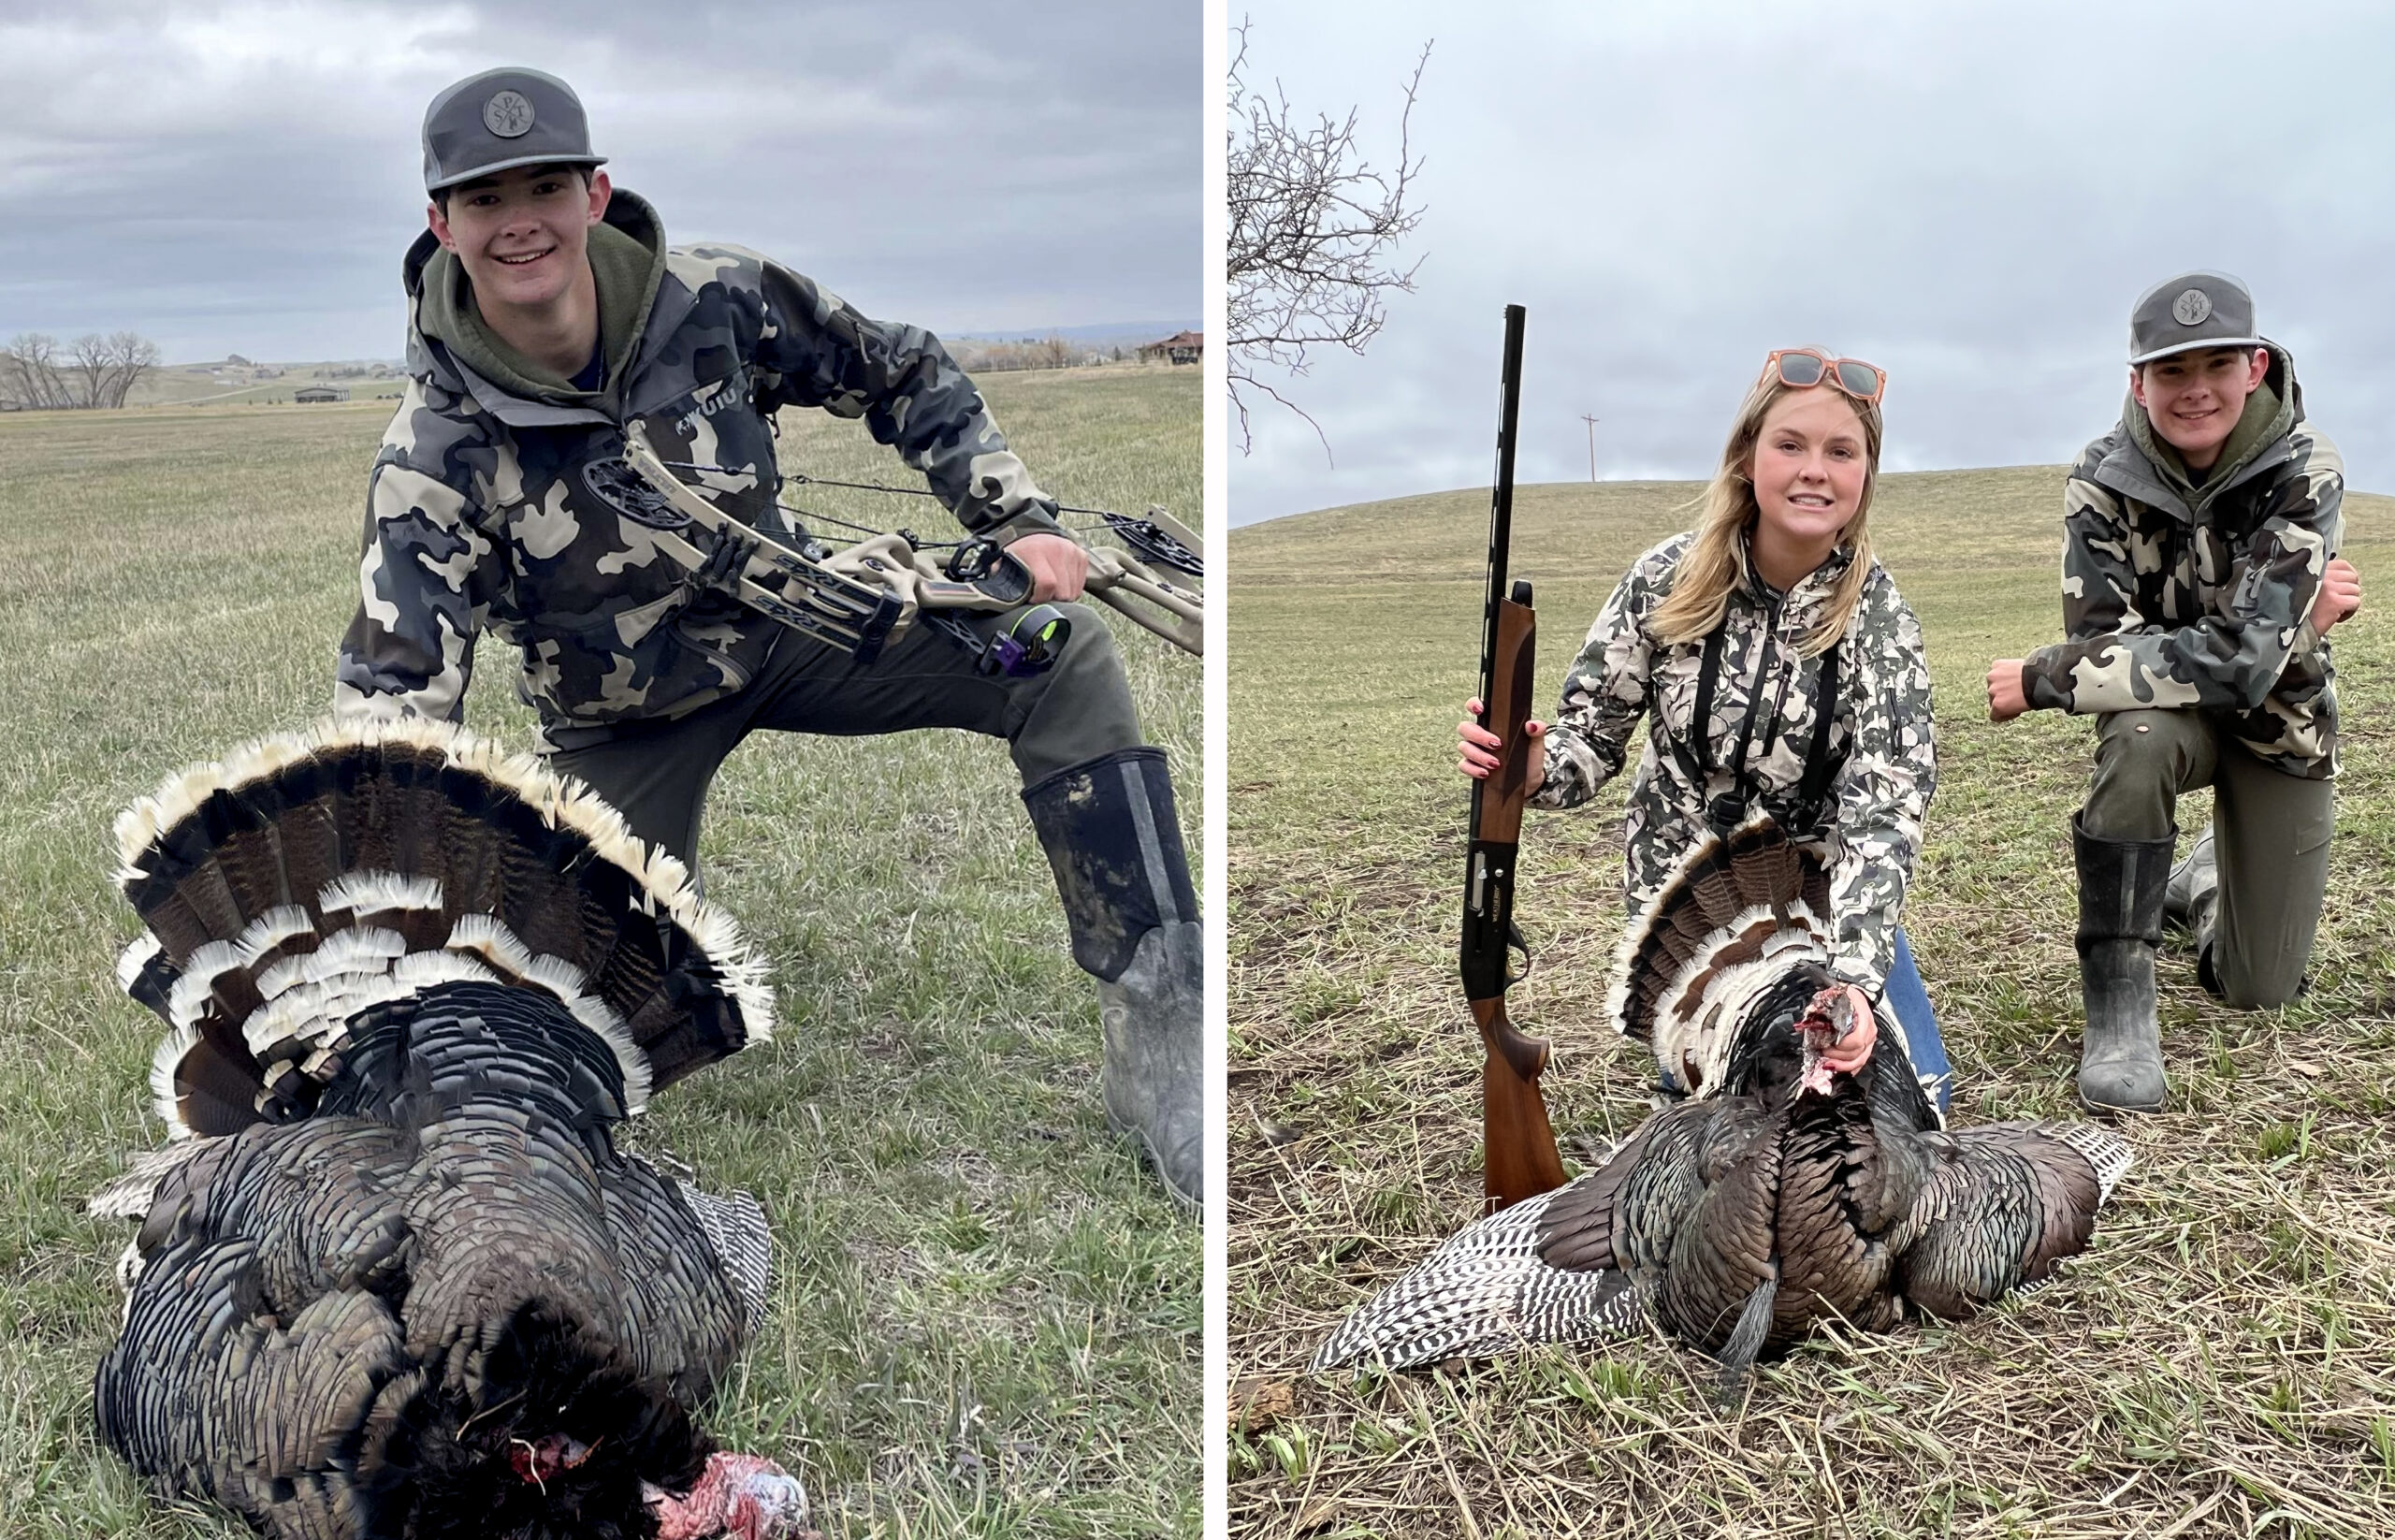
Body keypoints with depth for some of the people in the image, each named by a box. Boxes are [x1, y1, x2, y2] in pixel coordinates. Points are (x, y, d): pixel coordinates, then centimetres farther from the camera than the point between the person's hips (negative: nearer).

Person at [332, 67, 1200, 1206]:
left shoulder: (714, 299, -18)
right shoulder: (438, 450, -23)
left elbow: (902, 374, -3)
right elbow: (391, 686, -26)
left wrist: (1019, 523, -14)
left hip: (789, 627, 2)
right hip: (627, 720, -1)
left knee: (1065, 655, -20)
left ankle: (1157, 1039, -19)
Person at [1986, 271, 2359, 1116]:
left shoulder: (2304, 469, -25)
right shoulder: (2104, 482, -20)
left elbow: (2245, 656, -34)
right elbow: (2105, 641, -26)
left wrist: (2041, 678, -35)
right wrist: (2289, 621, -35)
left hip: (2281, 721, 0)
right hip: (2168, 710, 0)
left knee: (2257, 989, 4)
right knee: (2139, 738, -39)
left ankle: (2207, 877, 40)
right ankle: (2119, 1005, -25)